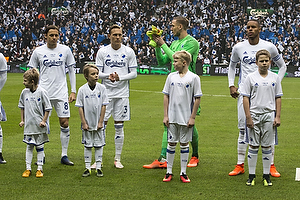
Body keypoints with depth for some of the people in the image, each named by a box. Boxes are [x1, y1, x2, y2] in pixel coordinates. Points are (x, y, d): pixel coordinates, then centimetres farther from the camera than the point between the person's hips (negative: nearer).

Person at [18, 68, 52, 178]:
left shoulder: (42, 92, -11)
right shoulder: (24, 92, 2)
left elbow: (48, 108, -5)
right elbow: (22, 107, 17)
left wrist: (44, 121, -10)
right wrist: (22, 120, 14)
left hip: (40, 125, -3)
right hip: (28, 125, 3)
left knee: (39, 147, 5)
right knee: (29, 146, 6)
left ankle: (39, 169, 12)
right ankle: (28, 168, 12)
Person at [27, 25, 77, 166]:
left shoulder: (65, 50, 4)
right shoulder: (38, 51, 2)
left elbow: (71, 71, 9)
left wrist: (73, 91, 4)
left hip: (61, 93, 1)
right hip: (43, 93, -1)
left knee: (64, 123, -2)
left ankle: (64, 156, 5)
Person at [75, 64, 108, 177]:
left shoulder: (101, 88, -4)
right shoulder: (82, 90, -5)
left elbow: (104, 106, -2)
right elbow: (80, 107, -2)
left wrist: (101, 122, -5)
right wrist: (84, 123, -6)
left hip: (98, 124, 0)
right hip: (87, 124, 0)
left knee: (99, 145, 6)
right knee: (87, 146, 7)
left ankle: (98, 167, 14)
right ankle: (87, 168, 14)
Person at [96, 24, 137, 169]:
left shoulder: (129, 52, 1)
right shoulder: (102, 51, 1)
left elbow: (134, 73, 2)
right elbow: (98, 72, 1)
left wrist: (120, 77, -15)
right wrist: (108, 76, -19)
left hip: (122, 93, 0)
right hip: (106, 92, 0)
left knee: (119, 126, 5)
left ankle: (117, 159, 13)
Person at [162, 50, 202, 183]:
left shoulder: (193, 78, -6)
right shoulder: (171, 77, 4)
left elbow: (197, 99, -4)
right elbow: (166, 96, 9)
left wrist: (192, 117, -8)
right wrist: (165, 115, 3)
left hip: (186, 118, -3)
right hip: (172, 117, 3)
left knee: (184, 144, 5)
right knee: (171, 143, 6)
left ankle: (183, 173, 13)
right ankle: (169, 172, 14)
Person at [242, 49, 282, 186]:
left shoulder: (275, 78, 6)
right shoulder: (251, 78, 0)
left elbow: (278, 98, 8)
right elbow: (245, 98, -1)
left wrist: (278, 116, 1)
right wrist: (248, 117, -7)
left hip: (269, 115, 1)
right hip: (254, 115, -1)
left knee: (267, 146, 5)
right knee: (253, 146, 2)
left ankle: (266, 175, 12)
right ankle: (251, 175, 9)